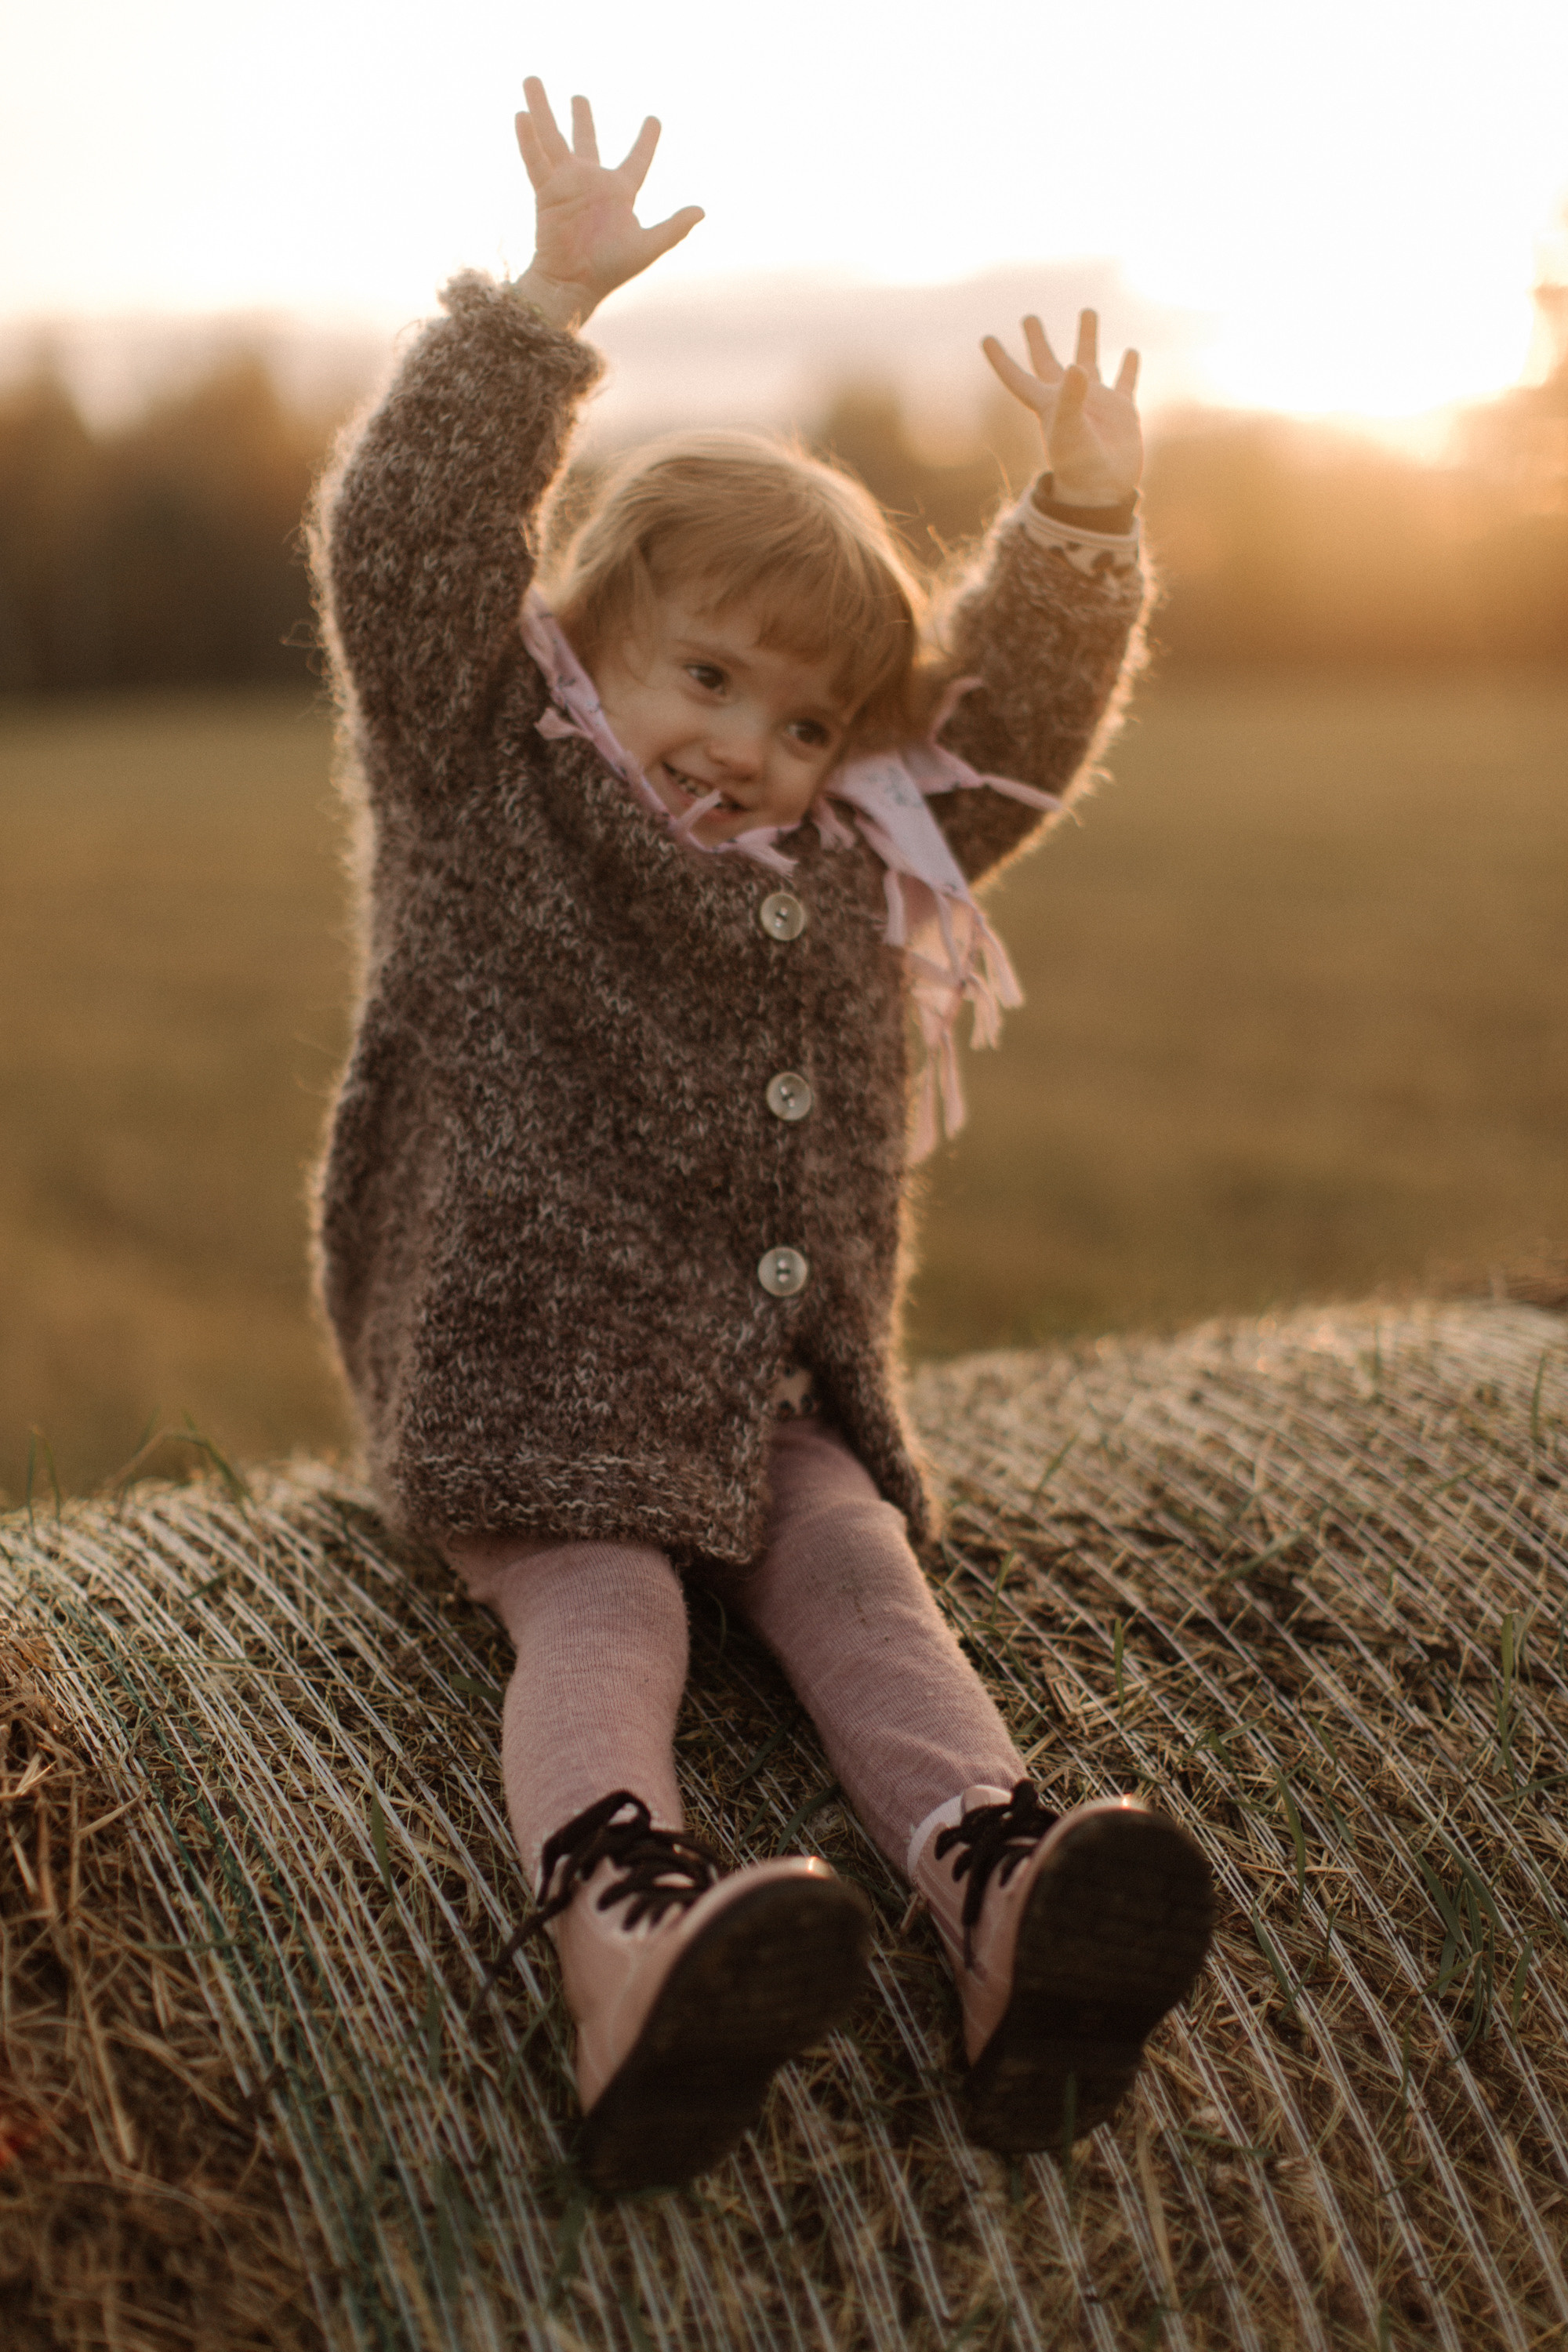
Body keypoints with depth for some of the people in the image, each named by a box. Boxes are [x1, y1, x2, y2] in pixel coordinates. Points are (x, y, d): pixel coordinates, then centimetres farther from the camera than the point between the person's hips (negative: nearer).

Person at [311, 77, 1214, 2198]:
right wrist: (548, 306, -17)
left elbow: (1017, 735, 20)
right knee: (600, 1611, -27)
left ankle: (1002, 1887, -43)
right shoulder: (484, 797, 2)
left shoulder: (853, 875, 17)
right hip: (524, 1381, -4)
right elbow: (408, 550, -10)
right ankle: (625, 1922, -52)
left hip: (781, 1393, 4)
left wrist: (1081, 527, 7)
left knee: (858, 1576, -21)